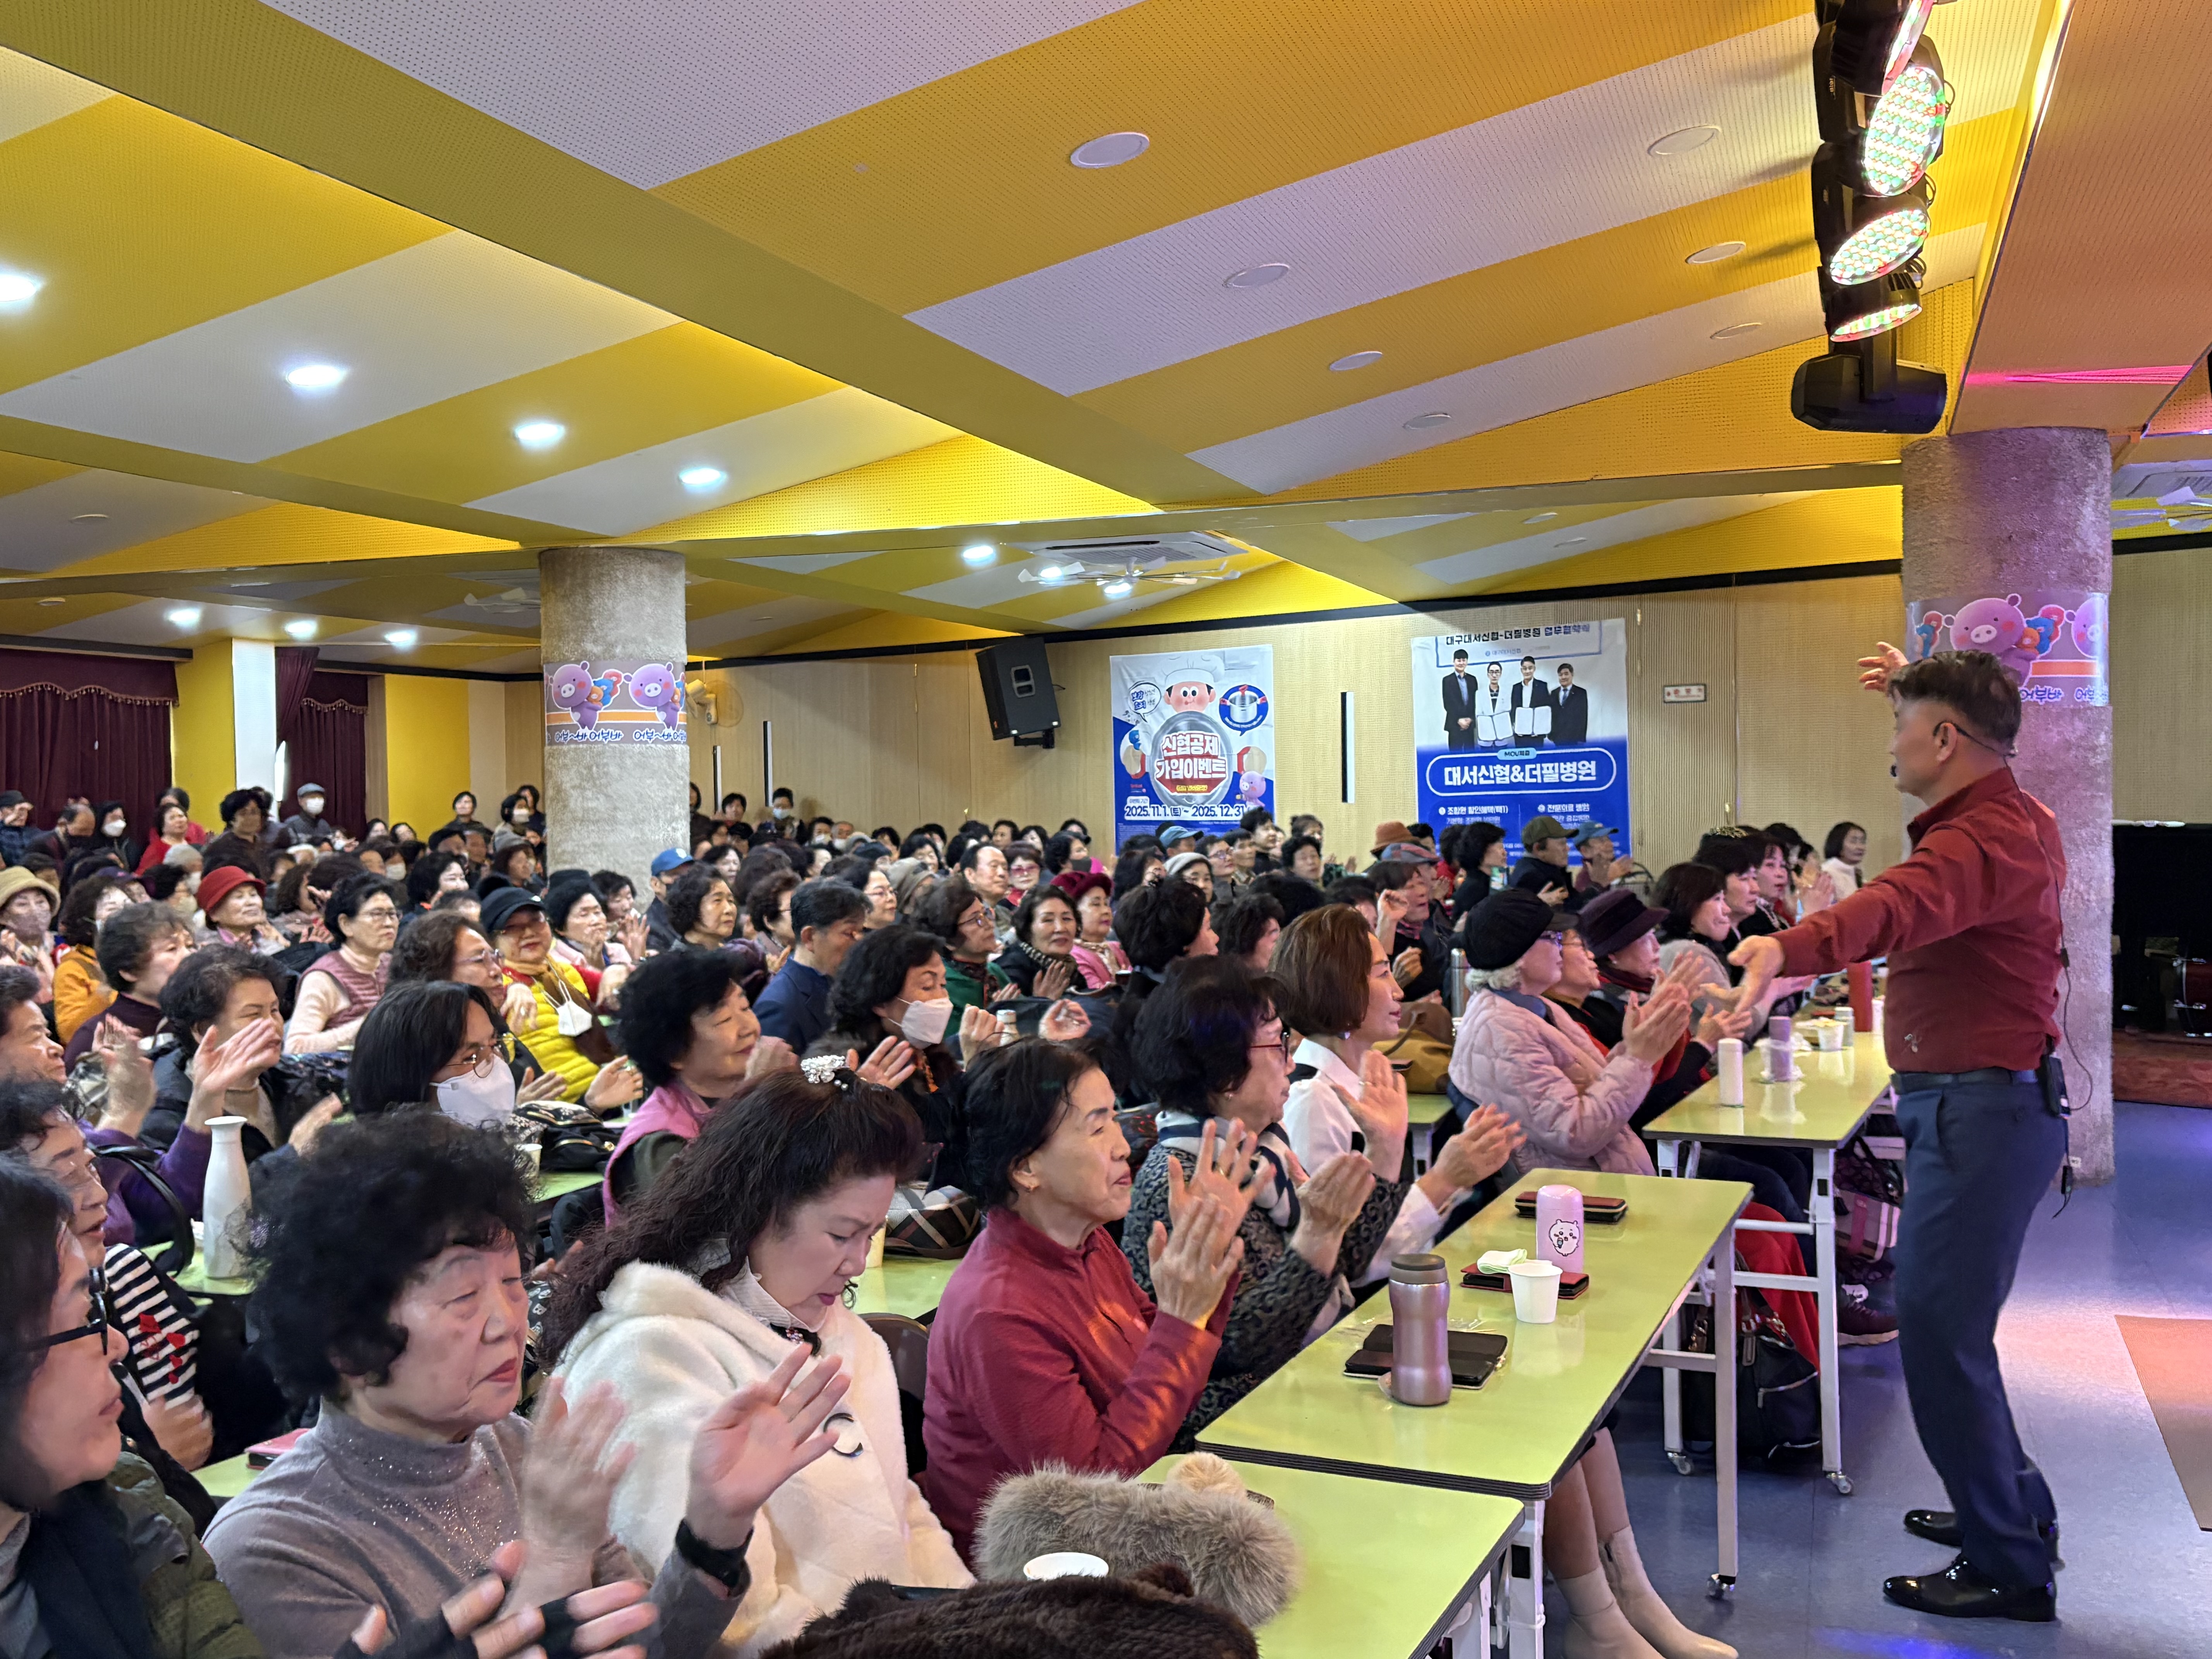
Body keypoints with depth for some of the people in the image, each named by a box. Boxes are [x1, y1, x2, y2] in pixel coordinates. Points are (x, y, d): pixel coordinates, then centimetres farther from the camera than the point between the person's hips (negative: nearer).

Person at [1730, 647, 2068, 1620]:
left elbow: (1905, 905, -42)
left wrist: (1793, 948, -60)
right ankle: (2015, 1511, 35)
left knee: (1938, 1330, -7)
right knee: (1949, 1322, 20)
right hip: (1981, 1100, 11)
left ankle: (2010, 1569, 5)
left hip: (1980, 1109, -11)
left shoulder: (1989, 839, -21)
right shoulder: (2010, 816, 13)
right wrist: (1914, 690, 40)